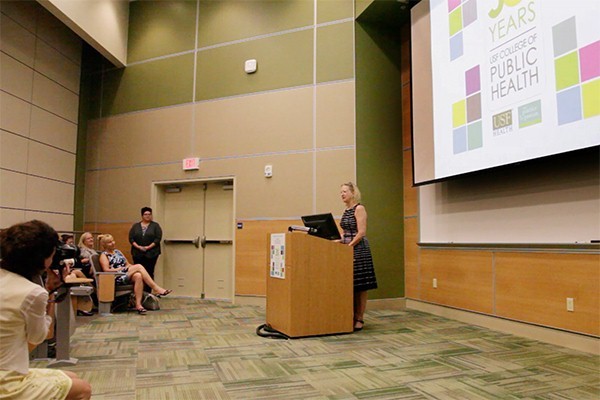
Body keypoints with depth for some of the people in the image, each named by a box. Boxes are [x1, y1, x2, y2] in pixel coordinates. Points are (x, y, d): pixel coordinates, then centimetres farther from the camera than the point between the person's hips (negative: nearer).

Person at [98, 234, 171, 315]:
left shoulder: (117, 251, 26)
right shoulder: (104, 255, 7)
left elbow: (128, 264, 23)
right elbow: (106, 270, -9)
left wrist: (129, 267, 1)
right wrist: (121, 269, -13)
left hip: (127, 275, 6)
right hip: (117, 278, -6)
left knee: (138, 276, -32)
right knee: (139, 266, -26)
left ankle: (138, 304, -37)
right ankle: (156, 288, -28)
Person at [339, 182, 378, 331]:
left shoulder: (359, 208, -9)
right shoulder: (346, 210, 15)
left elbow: (361, 233, -16)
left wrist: (348, 246, -18)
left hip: (358, 250, -8)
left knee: (360, 286, -1)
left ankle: (360, 319, 6)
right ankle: (352, 317, 16)